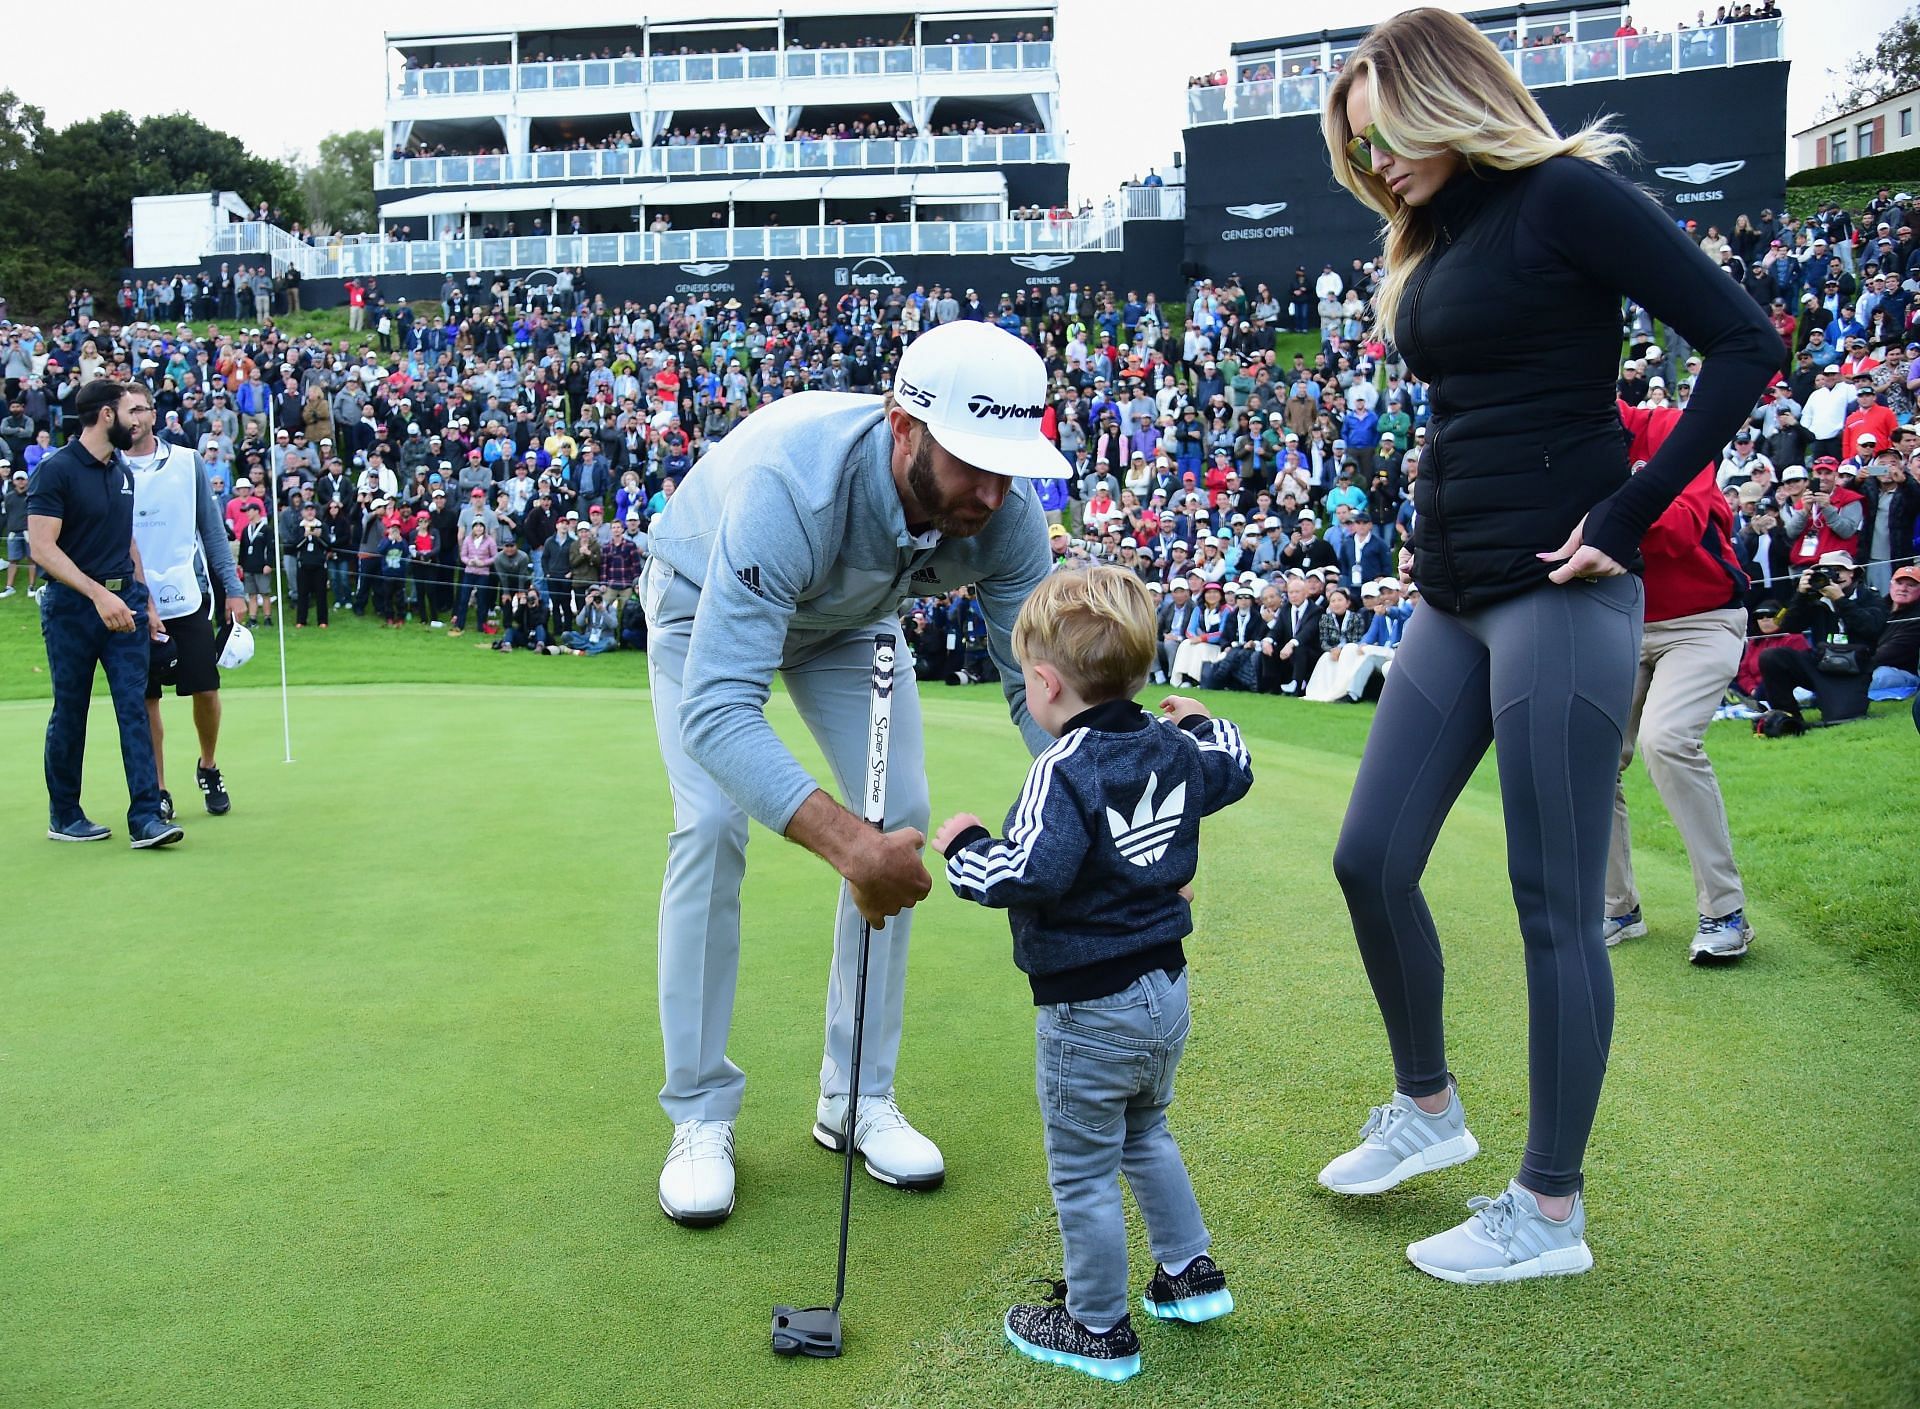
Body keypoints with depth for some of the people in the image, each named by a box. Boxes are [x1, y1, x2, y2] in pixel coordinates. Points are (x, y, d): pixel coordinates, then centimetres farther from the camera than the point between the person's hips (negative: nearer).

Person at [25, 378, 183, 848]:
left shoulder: (123, 471, 12)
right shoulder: (55, 470, -10)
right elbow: (42, 548, -17)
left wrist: (144, 603, 16)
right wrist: (98, 594, -23)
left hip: (125, 602, 5)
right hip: (71, 606, -5)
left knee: (134, 708, -4)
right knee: (70, 713, 5)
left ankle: (145, 817, -6)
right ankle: (64, 816, 19)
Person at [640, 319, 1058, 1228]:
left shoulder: (1004, 511, -32)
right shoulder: (791, 484, -47)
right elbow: (716, 711, -52)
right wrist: (846, 843, -62)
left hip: (850, 615, 4)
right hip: (706, 601, -4)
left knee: (898, 818, -8)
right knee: (712, 826, -19)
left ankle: (858, 1099, 6)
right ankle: (700, 1116, -3)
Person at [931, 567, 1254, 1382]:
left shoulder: (1065, 770, -23)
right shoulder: (1172, 749, 1)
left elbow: (1029, 874, -32)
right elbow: (1234, 768, 21)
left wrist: (965, 849, -15)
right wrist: (1200, 722, 39)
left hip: (1089, 1009, -8)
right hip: (1165, 990, 8)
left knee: (1082, 1172, 7)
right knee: (1146, 1136, 29)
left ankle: (1098, 1331, 19)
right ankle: (1190, 1273, 38)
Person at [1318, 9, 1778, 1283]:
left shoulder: (1564, 195, -7)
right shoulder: (1438, 245, 16)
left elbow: (1745, 342, -12)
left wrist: (1626, 518, -17)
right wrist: (1430, 542, 10)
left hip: (1556, 594, -9)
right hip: (1458, 598, 9)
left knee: (1555, 903, -1)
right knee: (1371, 859, 11)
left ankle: (1551, 1212, 13)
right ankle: (1429, 1108, 32)